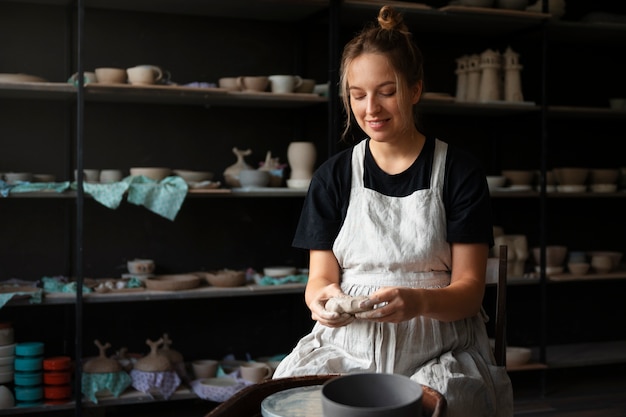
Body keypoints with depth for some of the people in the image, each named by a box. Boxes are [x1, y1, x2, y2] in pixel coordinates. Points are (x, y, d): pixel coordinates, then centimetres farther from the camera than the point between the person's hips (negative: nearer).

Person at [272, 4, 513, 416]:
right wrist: (322, 298, -18)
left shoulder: (460, 171, 3)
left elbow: (469, 287, -1)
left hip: (438, 349, -1)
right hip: (348, 346, 2)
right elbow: (320, 276, 8)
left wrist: (418, 302, -24)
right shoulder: (333, 176, 10)